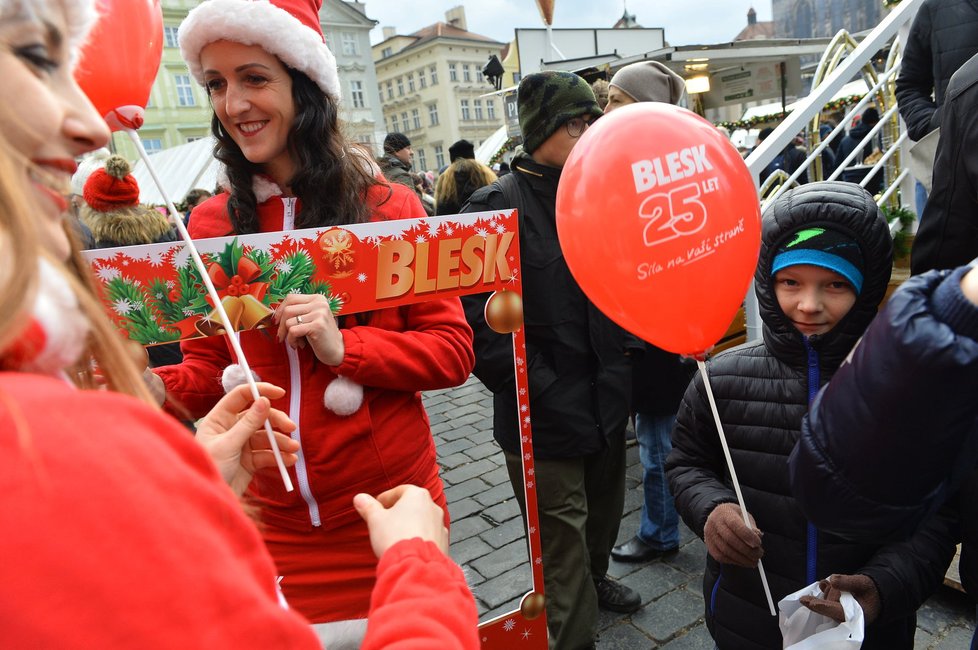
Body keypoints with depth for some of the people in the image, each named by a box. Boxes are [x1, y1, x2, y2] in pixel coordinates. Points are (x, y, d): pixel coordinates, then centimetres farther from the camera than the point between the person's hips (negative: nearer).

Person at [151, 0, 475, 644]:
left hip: (390, 512, -1)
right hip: (270, 521, 2)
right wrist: (148, 388, -15)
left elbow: (453, 349, -9)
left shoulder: (387, 207, -8)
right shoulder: (211, 224, -1)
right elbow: (208, 370, 5)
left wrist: (342, 346, -23)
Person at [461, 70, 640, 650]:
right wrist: (543, 391, -19)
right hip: (546, 416, -7)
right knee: (563, 535, 5)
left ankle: (595, 580, 53)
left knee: (605, 508, 26)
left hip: (607, 398, 7)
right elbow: (482, 319, -18)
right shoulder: (499, 205, -13)